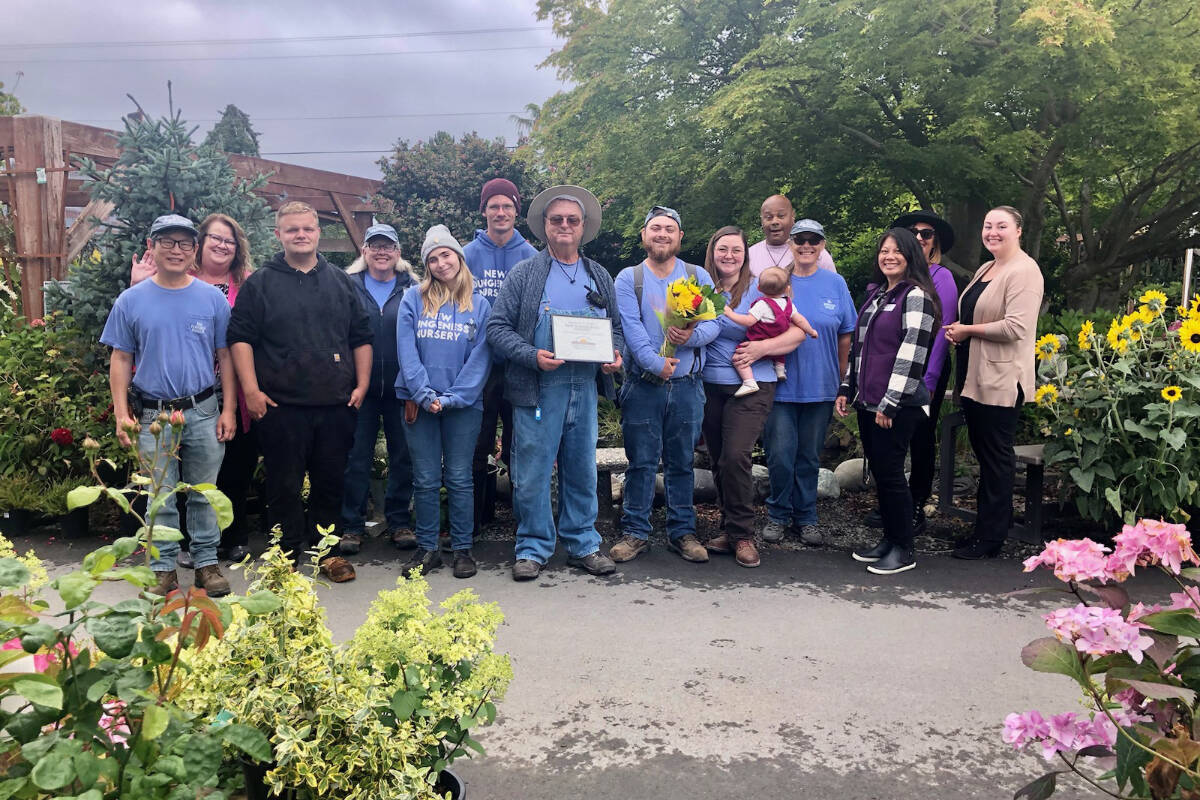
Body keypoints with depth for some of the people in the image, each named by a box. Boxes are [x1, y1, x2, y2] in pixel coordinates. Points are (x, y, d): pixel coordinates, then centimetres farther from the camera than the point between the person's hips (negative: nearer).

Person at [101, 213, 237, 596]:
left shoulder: (213, 299, 2)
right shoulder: (131, 301, 2)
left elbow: (225, 357, 5)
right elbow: (121, 360, 5)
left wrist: (229, 409, 0)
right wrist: (122, 414, -2)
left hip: (203, 413, 0)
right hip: (152, 416, 0)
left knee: (204, 494, 8)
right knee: (160, 497, 7)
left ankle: (207, 562, 18)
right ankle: (164, 568, 18)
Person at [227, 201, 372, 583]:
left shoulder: (341, 282, 12)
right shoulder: (259, 283, 3)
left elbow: (361, 337, 13)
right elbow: (240, 337, -1)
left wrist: (361, 385, 5)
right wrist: (251, 389, -9)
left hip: (336, 404, 3)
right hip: (281, 405, -2)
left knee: (331, 481, 9)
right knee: (284, 484, 4)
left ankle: (326, 550, 23)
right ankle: (287, 554, 17)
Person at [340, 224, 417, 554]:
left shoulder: (411, 289, 5)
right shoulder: (349, 286, 4)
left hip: (400, 387, 1)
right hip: (361, 387, 0)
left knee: (402, 456, 8)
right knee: (357, 457, 5)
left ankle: (399, 522, 20)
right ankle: (352, 525, 15)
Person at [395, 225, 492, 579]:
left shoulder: (479, 305, 4)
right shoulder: (413, 299, 5)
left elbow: (481, 358, -2)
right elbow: (406, 350, -2)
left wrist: (453, 398, -12)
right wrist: (424, 395, -13)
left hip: (464, 404, 0)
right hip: (421, 403, 1)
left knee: (459, 479, 5)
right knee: (425, 480, 6)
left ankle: (462, 549, 14)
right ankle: (427, 548, 16)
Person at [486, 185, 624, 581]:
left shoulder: (600, 277, 16)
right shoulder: (524, 273, 4)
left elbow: (616, 326, 21)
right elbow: (497, 327, -2)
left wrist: (615, 354, -1)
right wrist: (532, 355, -17)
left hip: (585, 386, 3)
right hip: (538, 387, -3)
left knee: (582, 470, 10)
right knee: (532, 471, 0)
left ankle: (583, 545, 22)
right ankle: (533, 548, 13)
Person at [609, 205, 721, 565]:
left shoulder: (698, 276, 10)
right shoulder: (628, 278, 4)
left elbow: (714, 322, 0)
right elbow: (630, 328, -9)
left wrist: (693, 336, -21)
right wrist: (655, 362, -22)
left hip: (687, 384, 2)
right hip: (642, 384, -2)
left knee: (682, 461, 9)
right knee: (641, 461, 2)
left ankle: (682, 532, 19)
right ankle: (635, 532, 12)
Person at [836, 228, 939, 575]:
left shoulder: (916, 296, -9)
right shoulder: (875, 295, 16)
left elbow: (911, 353, -16)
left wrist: (890, 402, -19)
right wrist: (847, 388, 16)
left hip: (898, 405, -8)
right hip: (868, 402, 8)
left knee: (890, 472, -4)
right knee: (878, 471, 12)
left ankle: (903, 550, 8)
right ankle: (889, 539, 24)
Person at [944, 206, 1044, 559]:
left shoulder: (1024, 271, -13)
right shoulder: (985, 269, 16)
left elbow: (1016, 327, -24)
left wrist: (969, 330, -14)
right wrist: (957, 330, 7)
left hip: (1001, 380, -9)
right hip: (975, 377, 9)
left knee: (995, 456, -1)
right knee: (983, 451, 14)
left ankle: (990, 537, 8)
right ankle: (990, 523, 24)